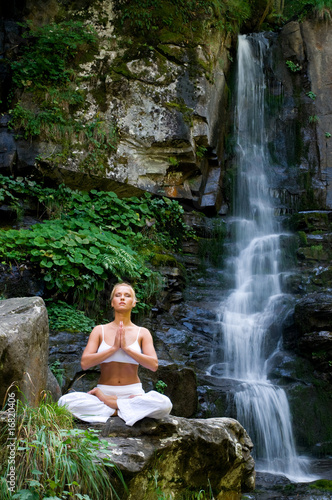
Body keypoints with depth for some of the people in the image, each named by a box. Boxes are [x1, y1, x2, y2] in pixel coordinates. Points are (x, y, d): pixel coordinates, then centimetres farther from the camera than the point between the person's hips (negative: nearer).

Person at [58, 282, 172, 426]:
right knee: (65, 401, -27)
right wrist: (113, 348, -15)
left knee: (164, 404, -32)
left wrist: (126, 348, -15)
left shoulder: (142, 333, 6)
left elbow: (154, 365, -8)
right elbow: (84, 363, -7)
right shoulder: (100, 331, 6)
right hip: (104, 391, 0)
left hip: (133, 393, 0)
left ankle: (109, 403, -16)